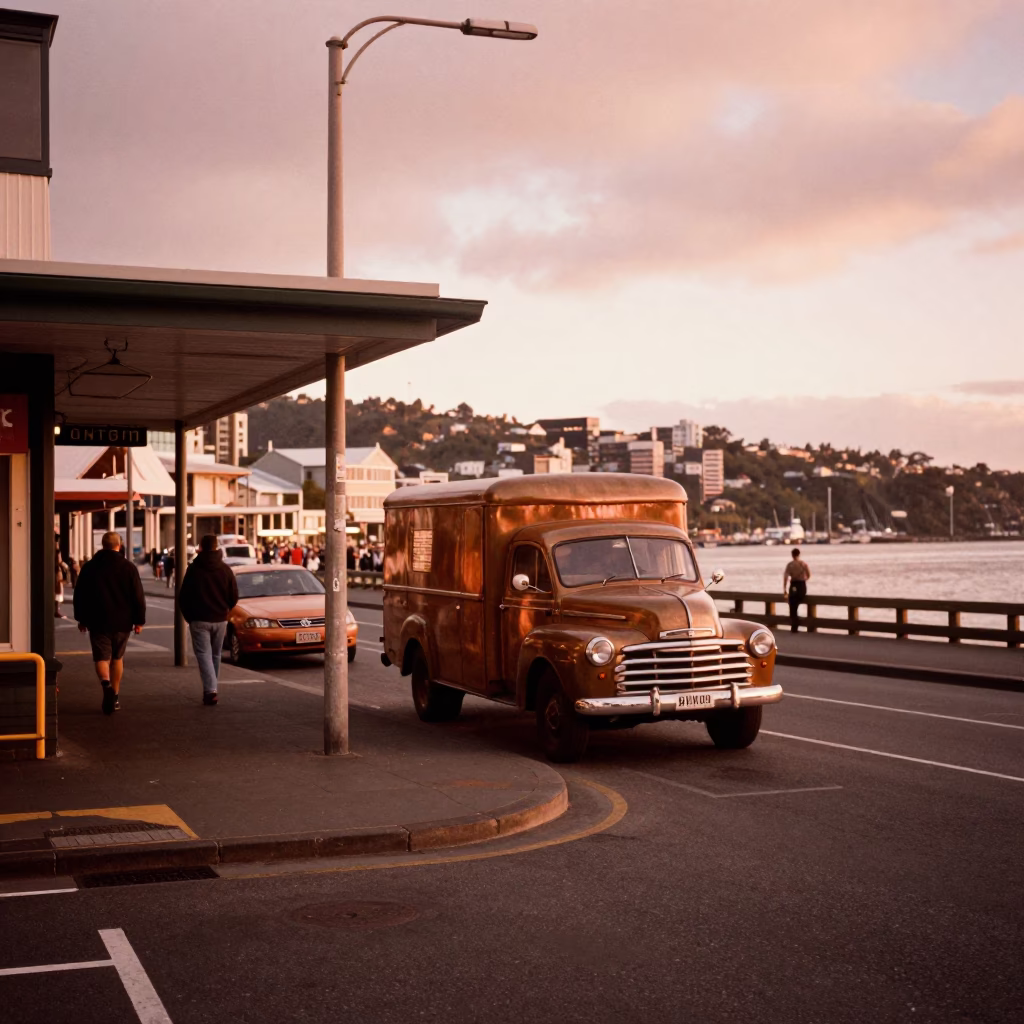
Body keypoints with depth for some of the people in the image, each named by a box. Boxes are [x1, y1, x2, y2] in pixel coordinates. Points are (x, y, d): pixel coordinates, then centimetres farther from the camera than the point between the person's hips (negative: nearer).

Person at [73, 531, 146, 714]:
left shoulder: (89, 567, 2)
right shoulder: (128, 567, -2)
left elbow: (79, 595, 7)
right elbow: (138, 596, -3)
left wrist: (81, 619, 17)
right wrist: (139, 620, 3)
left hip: (98, 621, -1)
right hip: (122, 622, 1)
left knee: (101, 657, 0)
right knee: (117, 658, 15)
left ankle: (106, 683, -29)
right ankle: (115, 696, 18)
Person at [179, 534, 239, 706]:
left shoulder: (193, 569, -8)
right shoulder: (225, 570, 0)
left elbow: (183, 597, -6)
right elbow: (234, 597, 3)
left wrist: (189, 616, 9)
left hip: (199, 620, -3)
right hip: (220, 620, 3)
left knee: (204, 654, -4)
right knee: (215, 655, 15)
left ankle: (210, 690, -20)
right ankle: (211, 689, 22)